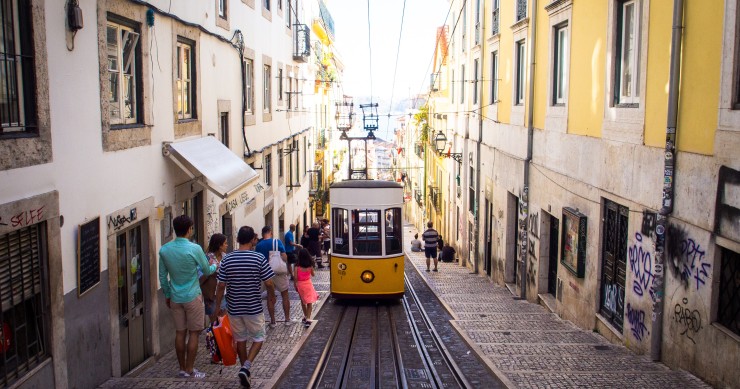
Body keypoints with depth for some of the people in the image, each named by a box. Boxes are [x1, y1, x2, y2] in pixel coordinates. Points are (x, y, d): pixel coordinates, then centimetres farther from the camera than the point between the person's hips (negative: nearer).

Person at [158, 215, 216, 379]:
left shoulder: (164, 250, -2)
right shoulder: (194, 249, -16)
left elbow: (162, 276, 6)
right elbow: (207, 271, -2)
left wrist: (167, 295, 19)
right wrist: (215, 266, 20)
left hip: (175, 298, 5)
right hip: (193, 297, -5)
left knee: (180, 333, 11)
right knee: (193, 333, 5)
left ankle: (182, 370, 19)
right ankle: (190, 371, 8)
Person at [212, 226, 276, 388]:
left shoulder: (227, 259, -5)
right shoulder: (259, 258, -12)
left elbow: (221, 286, -4)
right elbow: (269, 284, -9)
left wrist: (218, 306, 8)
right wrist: (272, 296, 11)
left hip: (234, 308, 3)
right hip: (254, 308, -2)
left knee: (240, 340, 17)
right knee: (258, 338, 13)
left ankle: (245, 373, 26)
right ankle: (246, 367, -7)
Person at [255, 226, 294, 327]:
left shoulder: (258, 246, -4)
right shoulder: (277, 242, -12)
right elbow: (284, 257, -14)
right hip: (279, 272, -2)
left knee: (270, 297, 12)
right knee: (285, 296, 12)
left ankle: (272, 321, 15)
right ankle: (287, 319, 17)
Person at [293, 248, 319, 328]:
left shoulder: (297, 267, -13)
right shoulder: (310, 266, -7)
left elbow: (295, 278, -11)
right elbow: (313, 274, 8)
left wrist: (296, 286, 1)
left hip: (300, 285, 0)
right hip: (308, 284, 0)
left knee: (303, 301, 20)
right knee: (309, 303, 4)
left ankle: (305, 317, 32)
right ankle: (308, 319, -10)